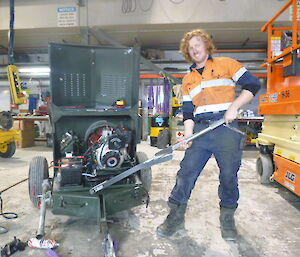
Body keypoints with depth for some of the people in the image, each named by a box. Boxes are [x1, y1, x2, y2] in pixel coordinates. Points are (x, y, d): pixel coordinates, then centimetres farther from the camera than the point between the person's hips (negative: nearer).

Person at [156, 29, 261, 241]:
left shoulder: (226, 64, 10)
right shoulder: (188, 80, 20)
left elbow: (253, 84, 4)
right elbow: (188, 111, 13)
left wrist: (234, 107, -9)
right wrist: (188, 134, -2)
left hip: (226, 127, -3)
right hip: (200, 129, 3)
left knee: (229, 175, 2)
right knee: (186, 172, -2)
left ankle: (227, 218, 24)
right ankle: (176, 217, 12)